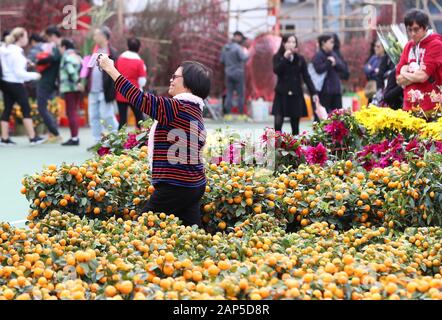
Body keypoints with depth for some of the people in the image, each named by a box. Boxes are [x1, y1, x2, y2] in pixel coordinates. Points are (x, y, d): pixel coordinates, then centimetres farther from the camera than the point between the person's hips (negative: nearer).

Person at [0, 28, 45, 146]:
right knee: (26, 109, -2)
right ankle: (32, 137, -1)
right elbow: (19, 72, -21)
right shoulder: (17, 53, -18)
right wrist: (34, 75, -9)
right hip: (15, 84, -8)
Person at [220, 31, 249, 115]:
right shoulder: (237, 47, -14)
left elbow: (222, 61, 12)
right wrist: (245, 52, -2)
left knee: (229, 94, 7)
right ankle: (241, 114, 1)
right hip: (238, 73, -6)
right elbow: (244, 58, -22)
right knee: (241, 94, 1)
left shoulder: (225, 47, 7)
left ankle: (228, 113, 2)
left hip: (228, 73, 6)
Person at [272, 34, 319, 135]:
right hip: (282, 94, -2)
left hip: (296, 95, 2)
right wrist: (285, 58, -19)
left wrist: (313, 92, -2)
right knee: (278, 123, -12)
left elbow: (306, 77, 5)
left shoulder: (300, 59, 7)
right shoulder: (278, 57, 2)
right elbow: (276, 70, -15)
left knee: (295, 125, 4)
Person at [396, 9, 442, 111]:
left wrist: (405, 73, 2)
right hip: (409, 106, 6)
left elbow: (423, 76, -14)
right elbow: (399, 79, 9)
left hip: (430, 108, -6)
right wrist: (416, 74, -7)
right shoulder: (409, 46, 13)